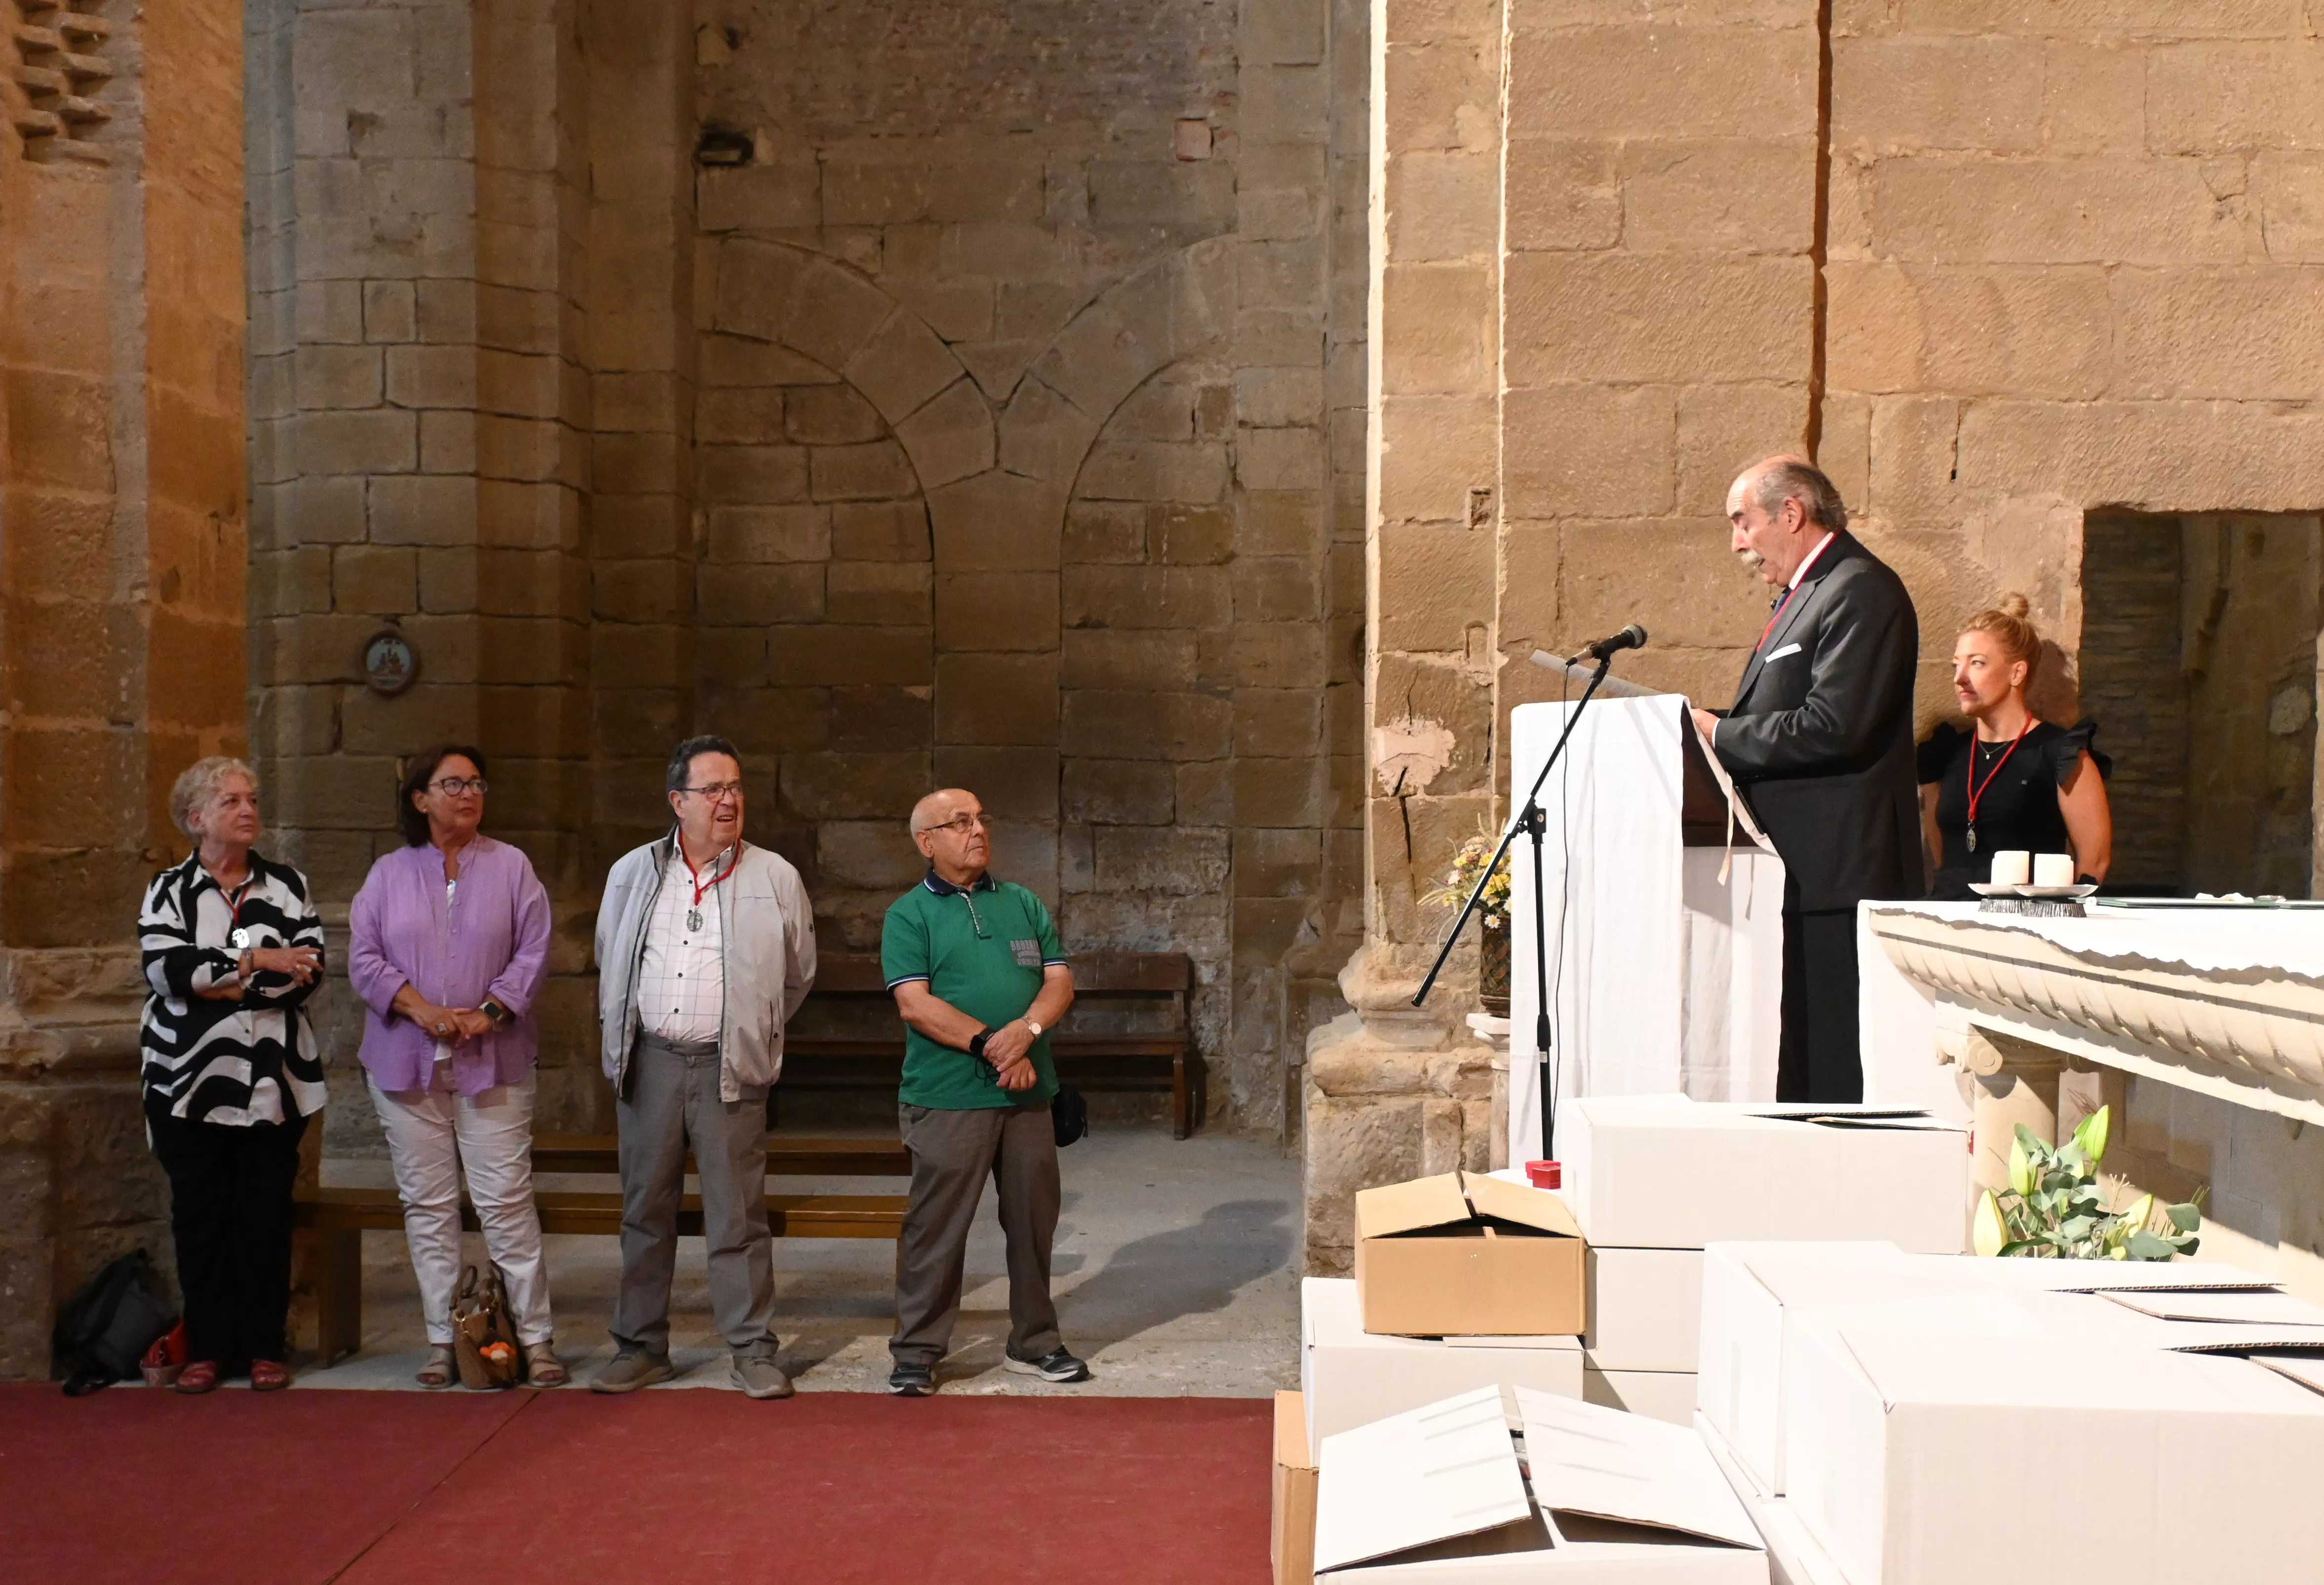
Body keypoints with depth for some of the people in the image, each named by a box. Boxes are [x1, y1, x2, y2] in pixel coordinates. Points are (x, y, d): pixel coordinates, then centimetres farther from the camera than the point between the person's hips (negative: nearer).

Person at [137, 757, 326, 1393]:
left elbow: (308, 969, -6)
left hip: (275, 1081, 1)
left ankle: (265, 1347, 11)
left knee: (266, 1214, 2)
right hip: (191, 1079, 0)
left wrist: (221, 985, -13)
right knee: (199, 1214, 4)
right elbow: (167, 968, -12)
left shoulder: (289, 886, 7)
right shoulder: (168, 890, 4)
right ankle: (207, 1348, 13)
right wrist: (255, 961, -16)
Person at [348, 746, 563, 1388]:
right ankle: (443, 1339, 14)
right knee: (427, 1203, 6)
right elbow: (364, 957, 2)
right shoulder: (388, 873, 9)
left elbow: (533, 953, 0)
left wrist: (488, 1012, -13)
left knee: (507, 1200, -4)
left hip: (493, 1059, -2)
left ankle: (535, 1337, 2)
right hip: (406, 1062, 2)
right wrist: (423, 1010, -12)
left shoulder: (511, 867, 6)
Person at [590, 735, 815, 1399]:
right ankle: (640, 1346, 20)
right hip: (649, 1064, 2)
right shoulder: (632, 874, 8)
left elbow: (798, 976, 13)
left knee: (738, 1215, -1)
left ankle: (754, 1350, 7)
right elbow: (609, 967, 20)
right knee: (645, 1211, 10)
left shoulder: (776, 878, 2)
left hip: (728, 1070, -2)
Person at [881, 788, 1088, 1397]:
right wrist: (990, 1044, -18)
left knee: (1033, 1220, 11)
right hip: (948, 1098, -4)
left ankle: (1035, 1343, 24)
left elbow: (1060, 981, 7)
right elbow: (915, 1004, -11)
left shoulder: (1022, 904, 14)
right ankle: (917, 1351, 11)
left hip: (1028, 1094, 5)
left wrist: (1027, 1030, -13)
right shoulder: (909, 914, 0)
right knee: (936, 1227, 0)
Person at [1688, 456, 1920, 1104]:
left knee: (1833, 1068, -7)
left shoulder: (1861, 591, -11)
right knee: (1800, 1062, 13)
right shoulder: (1805, 594, 21)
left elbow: (1833, 728, -22)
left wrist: (1718, 735, -13)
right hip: (1796, 870, 10)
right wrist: (1712, 730, 8)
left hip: (1834, 873, -10)